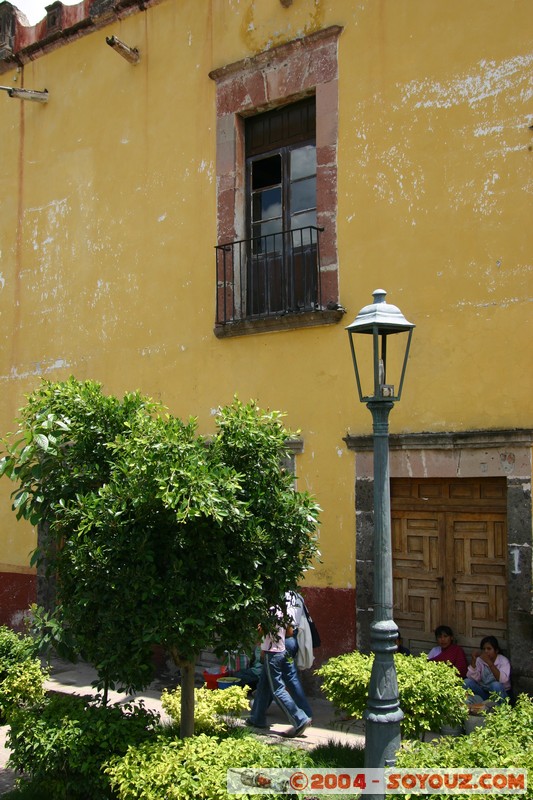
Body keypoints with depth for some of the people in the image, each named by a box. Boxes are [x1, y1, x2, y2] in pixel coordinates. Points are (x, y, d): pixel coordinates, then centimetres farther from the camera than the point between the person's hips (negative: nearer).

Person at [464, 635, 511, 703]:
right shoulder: (479, 660, 0)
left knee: (496, 685, -35)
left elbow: (503, 680, -29)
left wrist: (489, 663, -34)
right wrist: (473, 660, -24)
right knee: (467, 682, -21)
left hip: (499, 694, -3)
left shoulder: (503, 661, -10)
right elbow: (472, 678, -13)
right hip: (483, 693, 3)